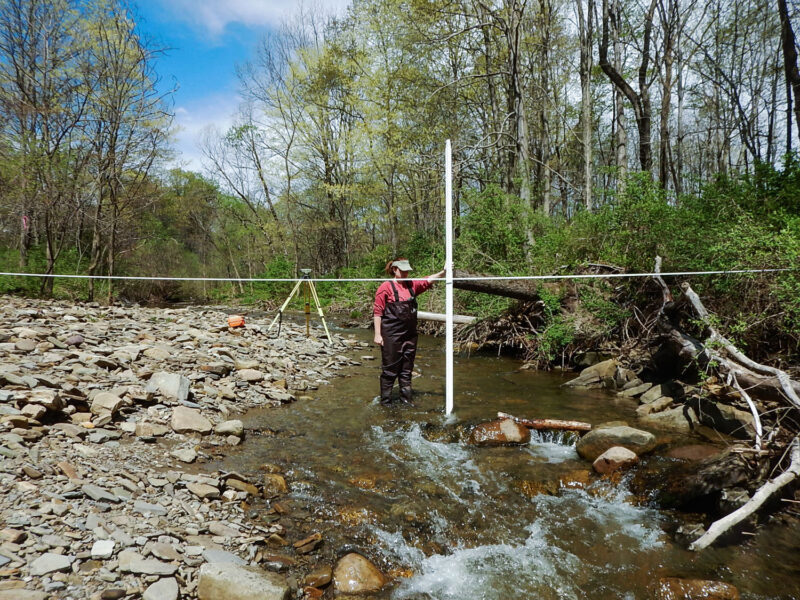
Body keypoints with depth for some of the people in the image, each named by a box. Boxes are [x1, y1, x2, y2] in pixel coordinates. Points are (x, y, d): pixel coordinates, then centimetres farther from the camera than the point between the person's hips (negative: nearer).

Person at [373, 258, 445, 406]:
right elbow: (377, 311, -8)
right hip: (391, 336, -6)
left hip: (410, 335, 6)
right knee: (390, 369, 3)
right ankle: (385, 400, 16)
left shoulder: (412, 285, 10)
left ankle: (406, 398, 26)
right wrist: (377, 334, -11)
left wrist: (443, 272, -18)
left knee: (407, 368, 14)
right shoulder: (385, 287, -8)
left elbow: (428, 281, 0)